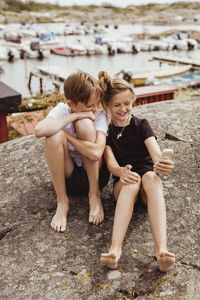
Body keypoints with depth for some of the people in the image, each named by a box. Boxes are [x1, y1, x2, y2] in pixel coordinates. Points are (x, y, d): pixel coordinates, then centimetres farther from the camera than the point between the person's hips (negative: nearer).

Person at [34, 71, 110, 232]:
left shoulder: (99, 115, -14)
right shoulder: (62, 110, -9)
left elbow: (96, 153, -32)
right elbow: (39, 130, -32)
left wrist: (66, 134, -24)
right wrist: (73, 116, -28)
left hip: (95, 174, -1)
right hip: (68, 176, 1)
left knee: (85, 124, -24)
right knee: (55, 136, -27)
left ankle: (94, 195, -14)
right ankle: (62, 202, -14)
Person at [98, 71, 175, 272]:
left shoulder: (141, 125, 8)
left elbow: (156, 154, -9)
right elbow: (110, 163, -5)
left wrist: (161, 165, -35)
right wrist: (121, 171, -31)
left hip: (148, 177, 0)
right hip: (123, 182, 0)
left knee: (150, 176, -36)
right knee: (132, 181, -36)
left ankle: (161, 249, -54)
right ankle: (116, 248, -55)